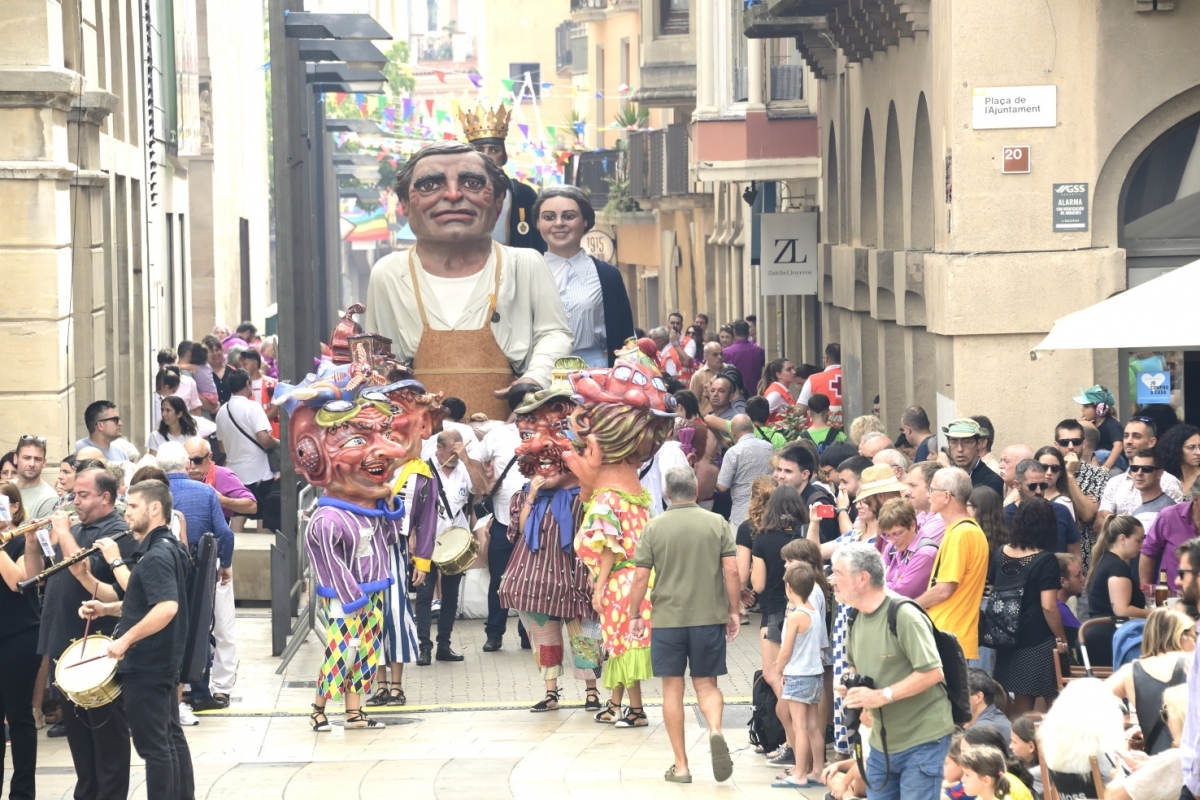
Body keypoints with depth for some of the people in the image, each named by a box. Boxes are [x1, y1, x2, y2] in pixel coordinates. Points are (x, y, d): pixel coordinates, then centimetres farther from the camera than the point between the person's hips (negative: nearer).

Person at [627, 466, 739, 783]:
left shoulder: (654, 527, -3)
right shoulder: (716, 523, -1)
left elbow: (641, 576, -3)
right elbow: (732, 571, -3)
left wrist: (635, 615, 8)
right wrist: (734, 611, 7)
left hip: (667, 618, -1)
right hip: (709, 616, 1)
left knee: (672, 689, 7)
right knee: (706, 684, 11)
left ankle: (681, 766, 8)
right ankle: (715, 731, -19)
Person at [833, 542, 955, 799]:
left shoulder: (904, 616, -19)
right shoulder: (856, 619, 7)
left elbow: (933, 672, -23)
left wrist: (882, 696, -26)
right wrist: (847, 686, -1)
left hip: (922, 740, -8)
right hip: (882, 740, 8)